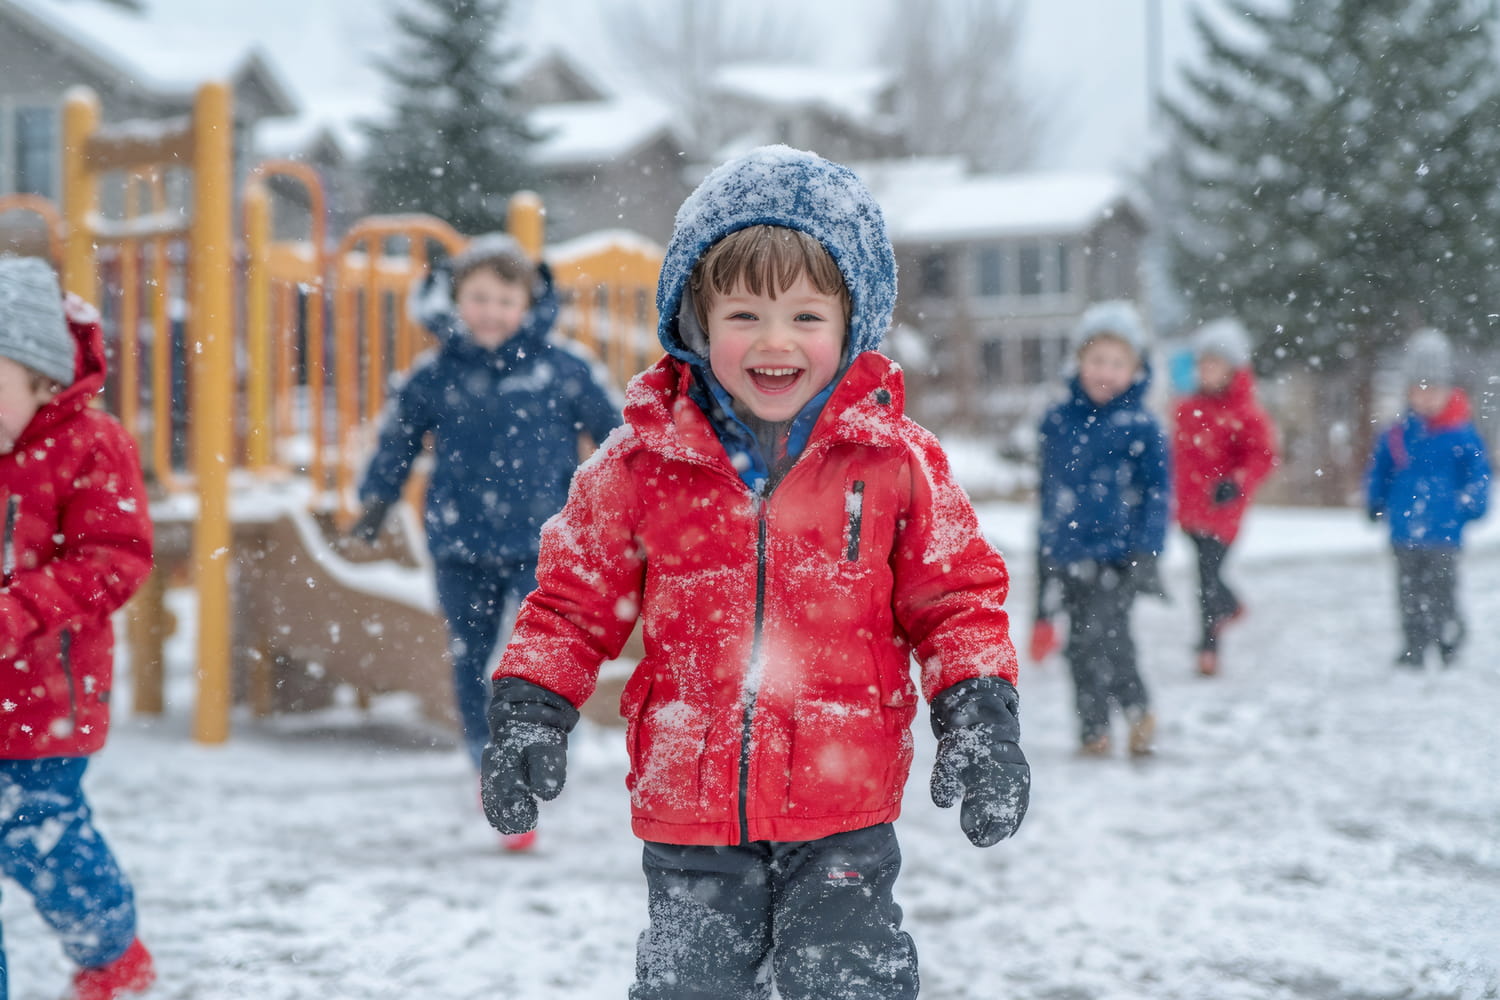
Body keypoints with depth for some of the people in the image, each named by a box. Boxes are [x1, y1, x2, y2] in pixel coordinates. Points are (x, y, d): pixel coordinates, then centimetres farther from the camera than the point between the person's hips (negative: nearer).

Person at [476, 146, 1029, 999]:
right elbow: (576, 598, 7)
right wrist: (530, 712, -1)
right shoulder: (644, 463, -2)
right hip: (689, 805, 1)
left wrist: (981, 720, -5)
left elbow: (958, 599, 5)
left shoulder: (896, 462, -3)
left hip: (843, 814, -1)